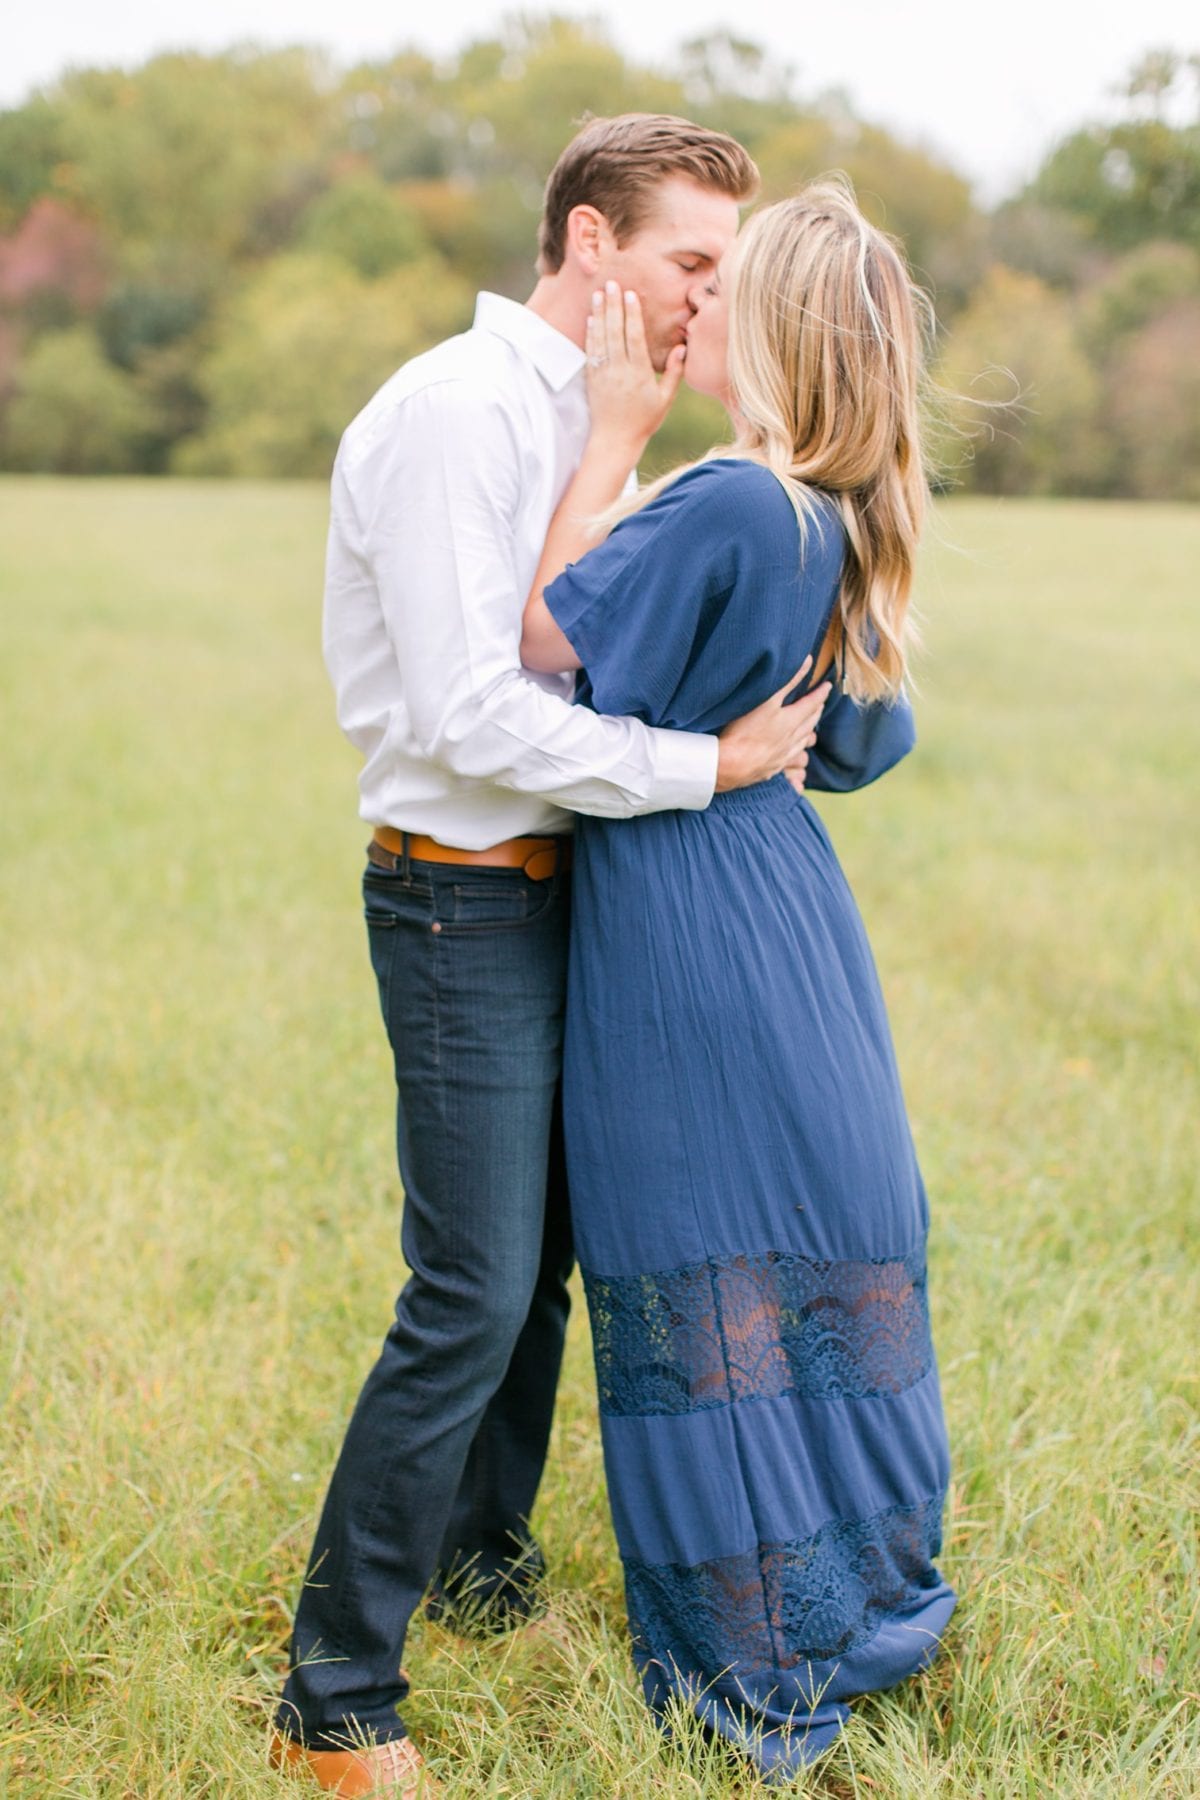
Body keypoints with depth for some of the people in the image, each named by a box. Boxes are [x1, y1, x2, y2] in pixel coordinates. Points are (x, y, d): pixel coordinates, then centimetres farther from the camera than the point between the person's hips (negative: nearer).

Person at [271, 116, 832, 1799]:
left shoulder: (579, 416, 14)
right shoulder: (454, 411, -17)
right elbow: (470, 715, -24)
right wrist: (707, 763, -20)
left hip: (552, 888, 9)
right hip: (462, 900, -9)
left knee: (538, 1260, 18)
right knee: (474, 1297, -9)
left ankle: (482, 1562, 36)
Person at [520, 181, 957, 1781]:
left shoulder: (725, 507, -22)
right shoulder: (835, 517, 5)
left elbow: (548, 639, -14)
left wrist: (611, 434, -13)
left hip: (685, 924, -8)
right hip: (778, 893, 8)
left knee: (710, 1282, 3)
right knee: (820, 1257, 17)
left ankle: (760, 1670, 15)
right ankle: (871, 1603, 30)